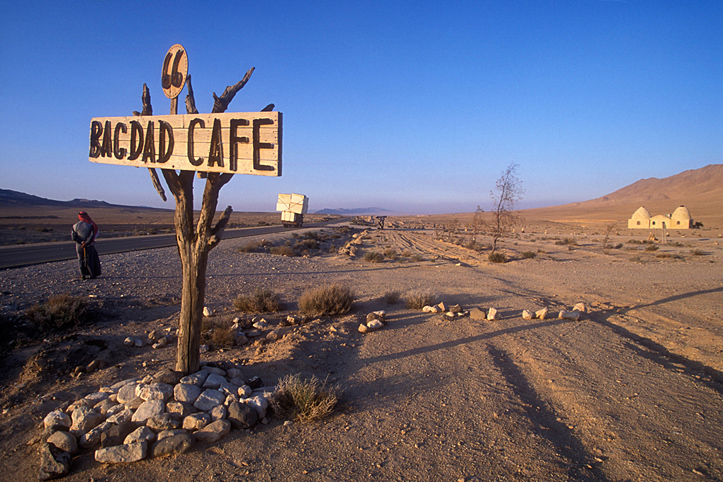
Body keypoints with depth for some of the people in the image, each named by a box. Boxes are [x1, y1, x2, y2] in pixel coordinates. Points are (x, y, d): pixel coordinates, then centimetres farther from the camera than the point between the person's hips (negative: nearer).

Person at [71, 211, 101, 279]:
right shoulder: (90, 225, -10)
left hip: (79, 245, 3)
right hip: (89, 246, -2)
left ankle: (83, 274, 11)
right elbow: (92, 236, -18)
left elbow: (73, 236, -5)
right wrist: (86, 243, -13)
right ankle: (91, 274, 9)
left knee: (81, 260, 12)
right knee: (90, 260, 7)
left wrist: (81, 242, -8)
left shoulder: (75, 226, 0)